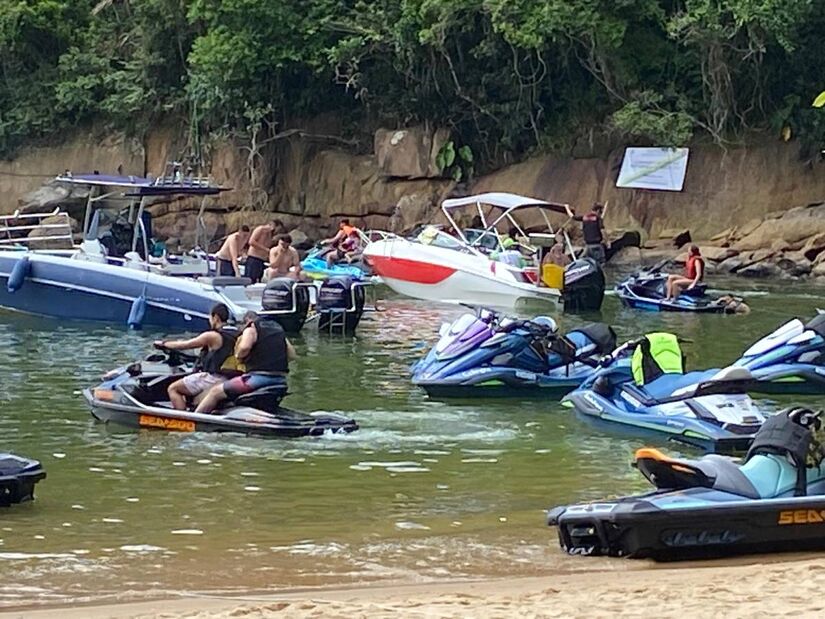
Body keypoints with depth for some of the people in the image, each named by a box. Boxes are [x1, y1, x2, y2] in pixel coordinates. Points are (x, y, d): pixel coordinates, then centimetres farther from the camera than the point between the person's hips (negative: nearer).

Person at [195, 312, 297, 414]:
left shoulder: (251, 329, 2)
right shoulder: (278, 328, 22)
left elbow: (245, 347, -19)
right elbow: (292, 355, 17)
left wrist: (238, 356, 0)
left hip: (260, 376, -7)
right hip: (281, 380, 7)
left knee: (215, 391, 1)